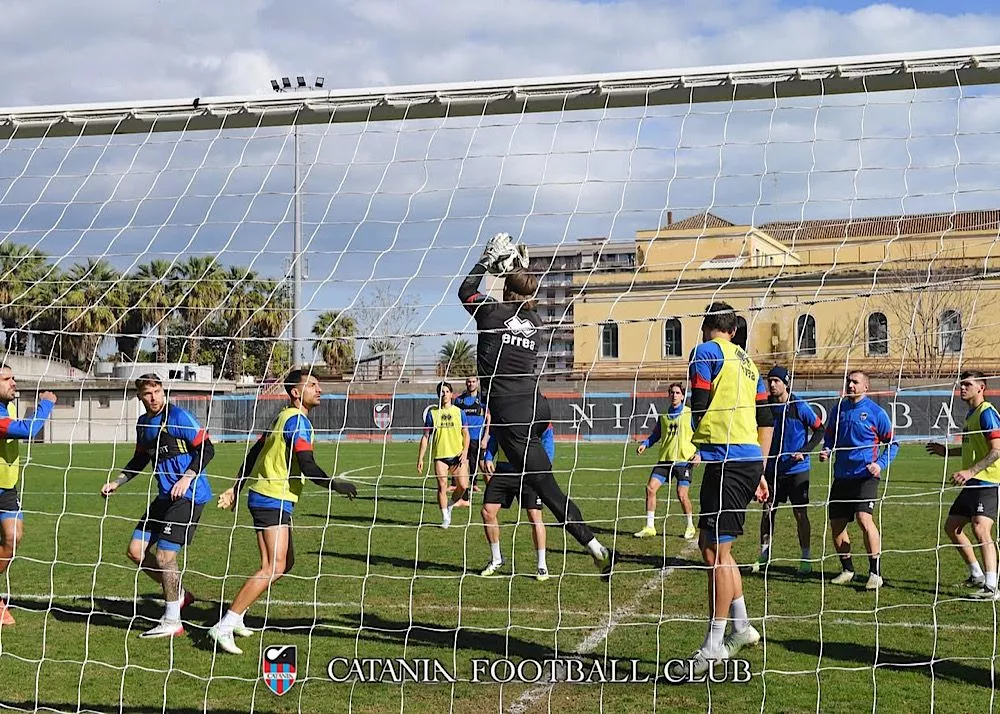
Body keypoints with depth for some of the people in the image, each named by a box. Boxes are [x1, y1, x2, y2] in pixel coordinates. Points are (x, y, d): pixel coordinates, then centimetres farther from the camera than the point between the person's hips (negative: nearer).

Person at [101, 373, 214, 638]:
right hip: (165, 496, 9)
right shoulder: (143, 423, 12)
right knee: (136, 551, 7)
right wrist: (116, 483, 20)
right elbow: (140, 459, 27)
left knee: (164, 554, -11)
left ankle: (172, 621, 0)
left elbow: (206, 449, -13)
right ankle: (178, 594, 22)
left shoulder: (178, 416, -12)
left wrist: (187, 478, -23)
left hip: (188, 495, -9)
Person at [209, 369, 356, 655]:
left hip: (265, 497, 11)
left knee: (285, 562, 16)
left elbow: (254, 452, 21)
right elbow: (307, 466, -22)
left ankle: (236, 616, 18)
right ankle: (224, 626, -18)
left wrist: (236, 488, 25)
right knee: (273, 568, -15)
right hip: (273, 500, -11)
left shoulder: (284, 417, 17)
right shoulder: (298, 420, -13)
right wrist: (335, 485, -17)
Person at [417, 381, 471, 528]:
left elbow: (466, 433, 10)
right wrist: (420, 458, 2)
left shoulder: (458, 411, 7)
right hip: (440, 455, -1)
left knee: (463, 485, -7)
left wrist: (465, 452, -5)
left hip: (457, 454, 1)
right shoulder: (432, 412, 5)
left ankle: (450, 505, 21)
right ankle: (445, 518, 3)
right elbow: (426, 436, 7)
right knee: (442, 486, -7)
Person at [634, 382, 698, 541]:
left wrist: (698, 453, -11)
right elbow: (655, 435, 20)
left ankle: (690, 527, 16)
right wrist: (644, 444, 2)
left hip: (684, 459, -4)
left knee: (682, 495, -8)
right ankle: (650, 527, 1)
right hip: (665, 459, 4)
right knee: (650, 488, -7)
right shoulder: (664, 416, 12)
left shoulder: (690, 414, 0)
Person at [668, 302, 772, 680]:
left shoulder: (705, 352, -2)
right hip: (751, 460, 8)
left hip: (726, 460, -8)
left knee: (716, 551, -5)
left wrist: (702, 444, 12)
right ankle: (742, 626, 20)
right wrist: (758, 473, 22)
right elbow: (766, 421, 19)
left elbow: (699, 407, -9)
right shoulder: (747, 362, 21)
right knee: (711, 545, 18)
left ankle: (713, 648, -1)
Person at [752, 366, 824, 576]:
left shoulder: (799, 406, -10)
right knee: (768, 511, 6)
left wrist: (804, 451, -15)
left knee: (801, 514, 0)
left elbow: (819, 430, -3)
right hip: (772, 469, 4)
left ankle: (806, 558, 10)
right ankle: (764, 554, 18)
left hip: (796, 470, -4)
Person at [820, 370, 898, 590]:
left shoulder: (875, 412, -4)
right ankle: (847, 570, 24)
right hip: (841, 476, 6)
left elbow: (892, 443, 2)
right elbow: (829, 437, 21)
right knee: (836, 523, 7)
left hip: (865, 476, -6)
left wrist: (880, 464, -11)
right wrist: (826, 451, 0)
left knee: (864, 518, -21)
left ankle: (875, 573, -12)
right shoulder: (838, 409, 9)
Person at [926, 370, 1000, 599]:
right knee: (951, 527, 15)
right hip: (972, 484, 10)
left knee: (980, 529, -22)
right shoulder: (971, 414, 16)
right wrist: (947, 451, 26)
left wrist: (971, 471, -29)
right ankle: (977, 575, 28)